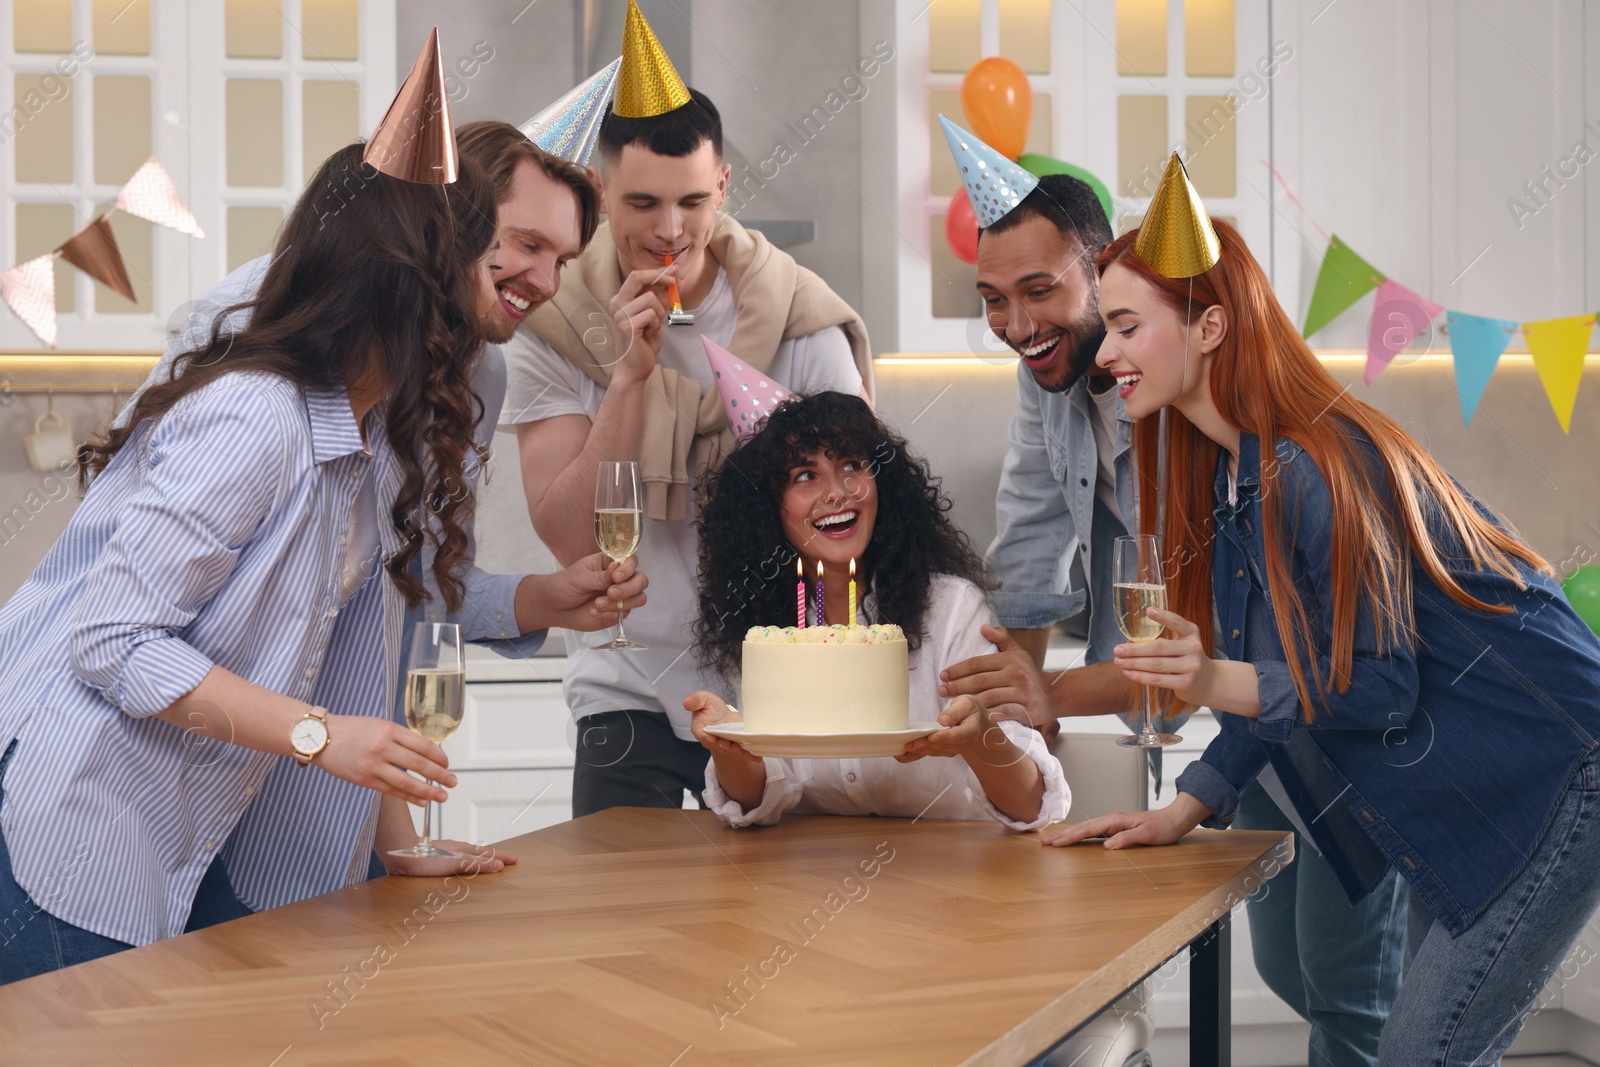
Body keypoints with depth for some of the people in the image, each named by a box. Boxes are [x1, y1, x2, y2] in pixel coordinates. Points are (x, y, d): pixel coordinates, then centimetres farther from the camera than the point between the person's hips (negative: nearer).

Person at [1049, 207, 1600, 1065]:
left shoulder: (1316, 471, -25)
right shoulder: (1230, 471, 4)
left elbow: (1378, 688, -25)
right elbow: (1289, 676, 9)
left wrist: (1216, 684, -37)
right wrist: (1183, 810, 4)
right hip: (1456, 803, 10)